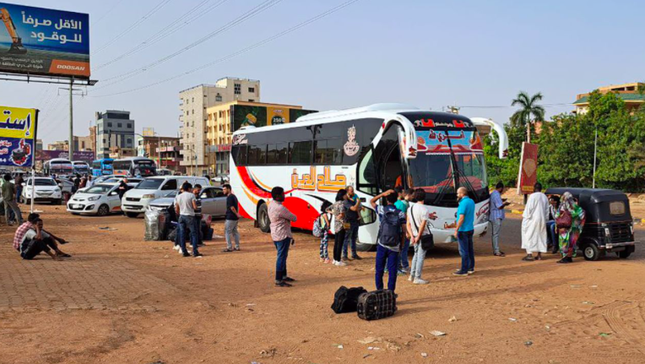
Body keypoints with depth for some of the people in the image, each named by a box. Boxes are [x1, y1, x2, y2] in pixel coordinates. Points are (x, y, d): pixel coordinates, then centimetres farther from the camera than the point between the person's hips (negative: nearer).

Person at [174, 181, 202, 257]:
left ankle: (184, 252, 9)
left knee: (182, 234, 8)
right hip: (190, 216, -5)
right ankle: (195, 252, -5)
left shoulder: (178, 197, 9)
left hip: (181, 216, 5)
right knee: (194, 233, 0)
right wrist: (195, 204, 8)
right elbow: (195, 207, -14)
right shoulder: (191, 195, -7)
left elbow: (176, 210, 11)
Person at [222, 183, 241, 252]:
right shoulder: (234, 196, 15)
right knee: (234, 231, 14)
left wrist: (237, 214, -13)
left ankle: (229, 247, -2)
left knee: (227, 231, -3)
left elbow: (232, 208, -23)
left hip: (230, 218, -10)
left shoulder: (229, 197, -16)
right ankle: (237, 247, 17)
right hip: (235, 218, 10)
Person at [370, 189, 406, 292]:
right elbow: (403, 231, -2)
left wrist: (383, 194, 8)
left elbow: (371, 201, 17)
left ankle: (379, 291, 15)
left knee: (379, 270, 10)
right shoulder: (401, 213, 0)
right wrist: (401, 245, 8)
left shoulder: (381, 209, -1)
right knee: (392, 271, 3)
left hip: (382, 245, 0)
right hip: (394, 247, 0)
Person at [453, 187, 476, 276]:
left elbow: (461, 218, -22)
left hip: (463, 230, -9)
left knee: (463, 250, -4)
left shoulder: (463, 203, -18)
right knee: (470, 249, 15)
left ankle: (464, 270, 0)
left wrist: (456, 229, -18)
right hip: (470, 229, 9)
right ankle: (470, 268, 23)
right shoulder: (471, 201, 10)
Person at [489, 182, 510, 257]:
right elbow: (500, 206, -22)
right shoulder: (497, 195, -18)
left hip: (493, 216, 11)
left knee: (494, 234, 15)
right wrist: (505, 203, -4)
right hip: (497, 217, -11)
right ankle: (496, 251, -6)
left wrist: (501, 200, 25)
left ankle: (495, 250, 23)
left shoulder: (492, 194, 14)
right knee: (496, 234, -8)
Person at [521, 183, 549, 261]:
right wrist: (545, 219, 20)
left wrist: (524, 217, -6)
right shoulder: (545, 197, 9)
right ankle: (539, 255, 15)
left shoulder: (533, 196, -13)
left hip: (532, 219, -7)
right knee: (540, 236, 13)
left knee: (529, 236, -2)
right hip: (542, 220, 7)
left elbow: (529, 208, -14)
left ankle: (529, 254, -8)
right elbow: (547, 210, 14)